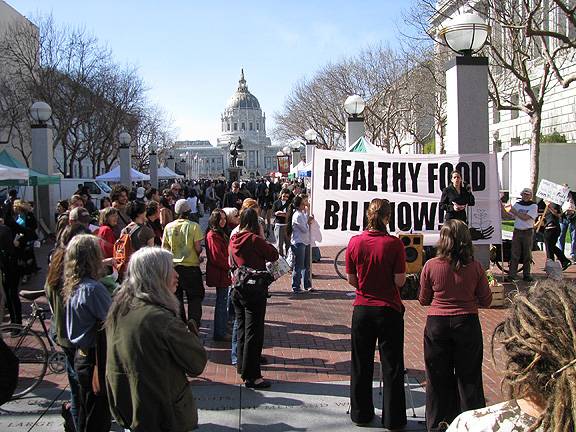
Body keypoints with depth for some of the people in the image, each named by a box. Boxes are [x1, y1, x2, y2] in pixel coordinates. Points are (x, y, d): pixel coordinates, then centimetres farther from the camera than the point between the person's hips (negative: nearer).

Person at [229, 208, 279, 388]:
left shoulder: (233, 240, 4)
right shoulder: (254, 239, -16)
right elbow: (274, 255, -9)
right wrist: (262, 237, -1)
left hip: (237, 290, 7)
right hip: (254, 290, -7)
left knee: (242, 330, 18)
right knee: (254, 332, -2)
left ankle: (243, 368, 28)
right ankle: (251, 376, 1)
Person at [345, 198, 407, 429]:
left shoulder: (355, 242, -6)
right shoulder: (394, 244, -14)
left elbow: (351, 279, 1)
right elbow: (400, 281, -12)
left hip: (362, 309, 3)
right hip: (389, 310, -2)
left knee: (361, 365, 15)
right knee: (392, 366, 9)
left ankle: (361, 414, 26)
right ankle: (393, 418, 17)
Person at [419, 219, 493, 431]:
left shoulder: (431, 266, -10)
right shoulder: (475, 267, -9)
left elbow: (423, 300, 1)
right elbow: (486, 301, 1)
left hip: (437, 324, 0)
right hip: (468, 324, 0)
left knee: (438, 377, 13)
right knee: (469, 376, 12)